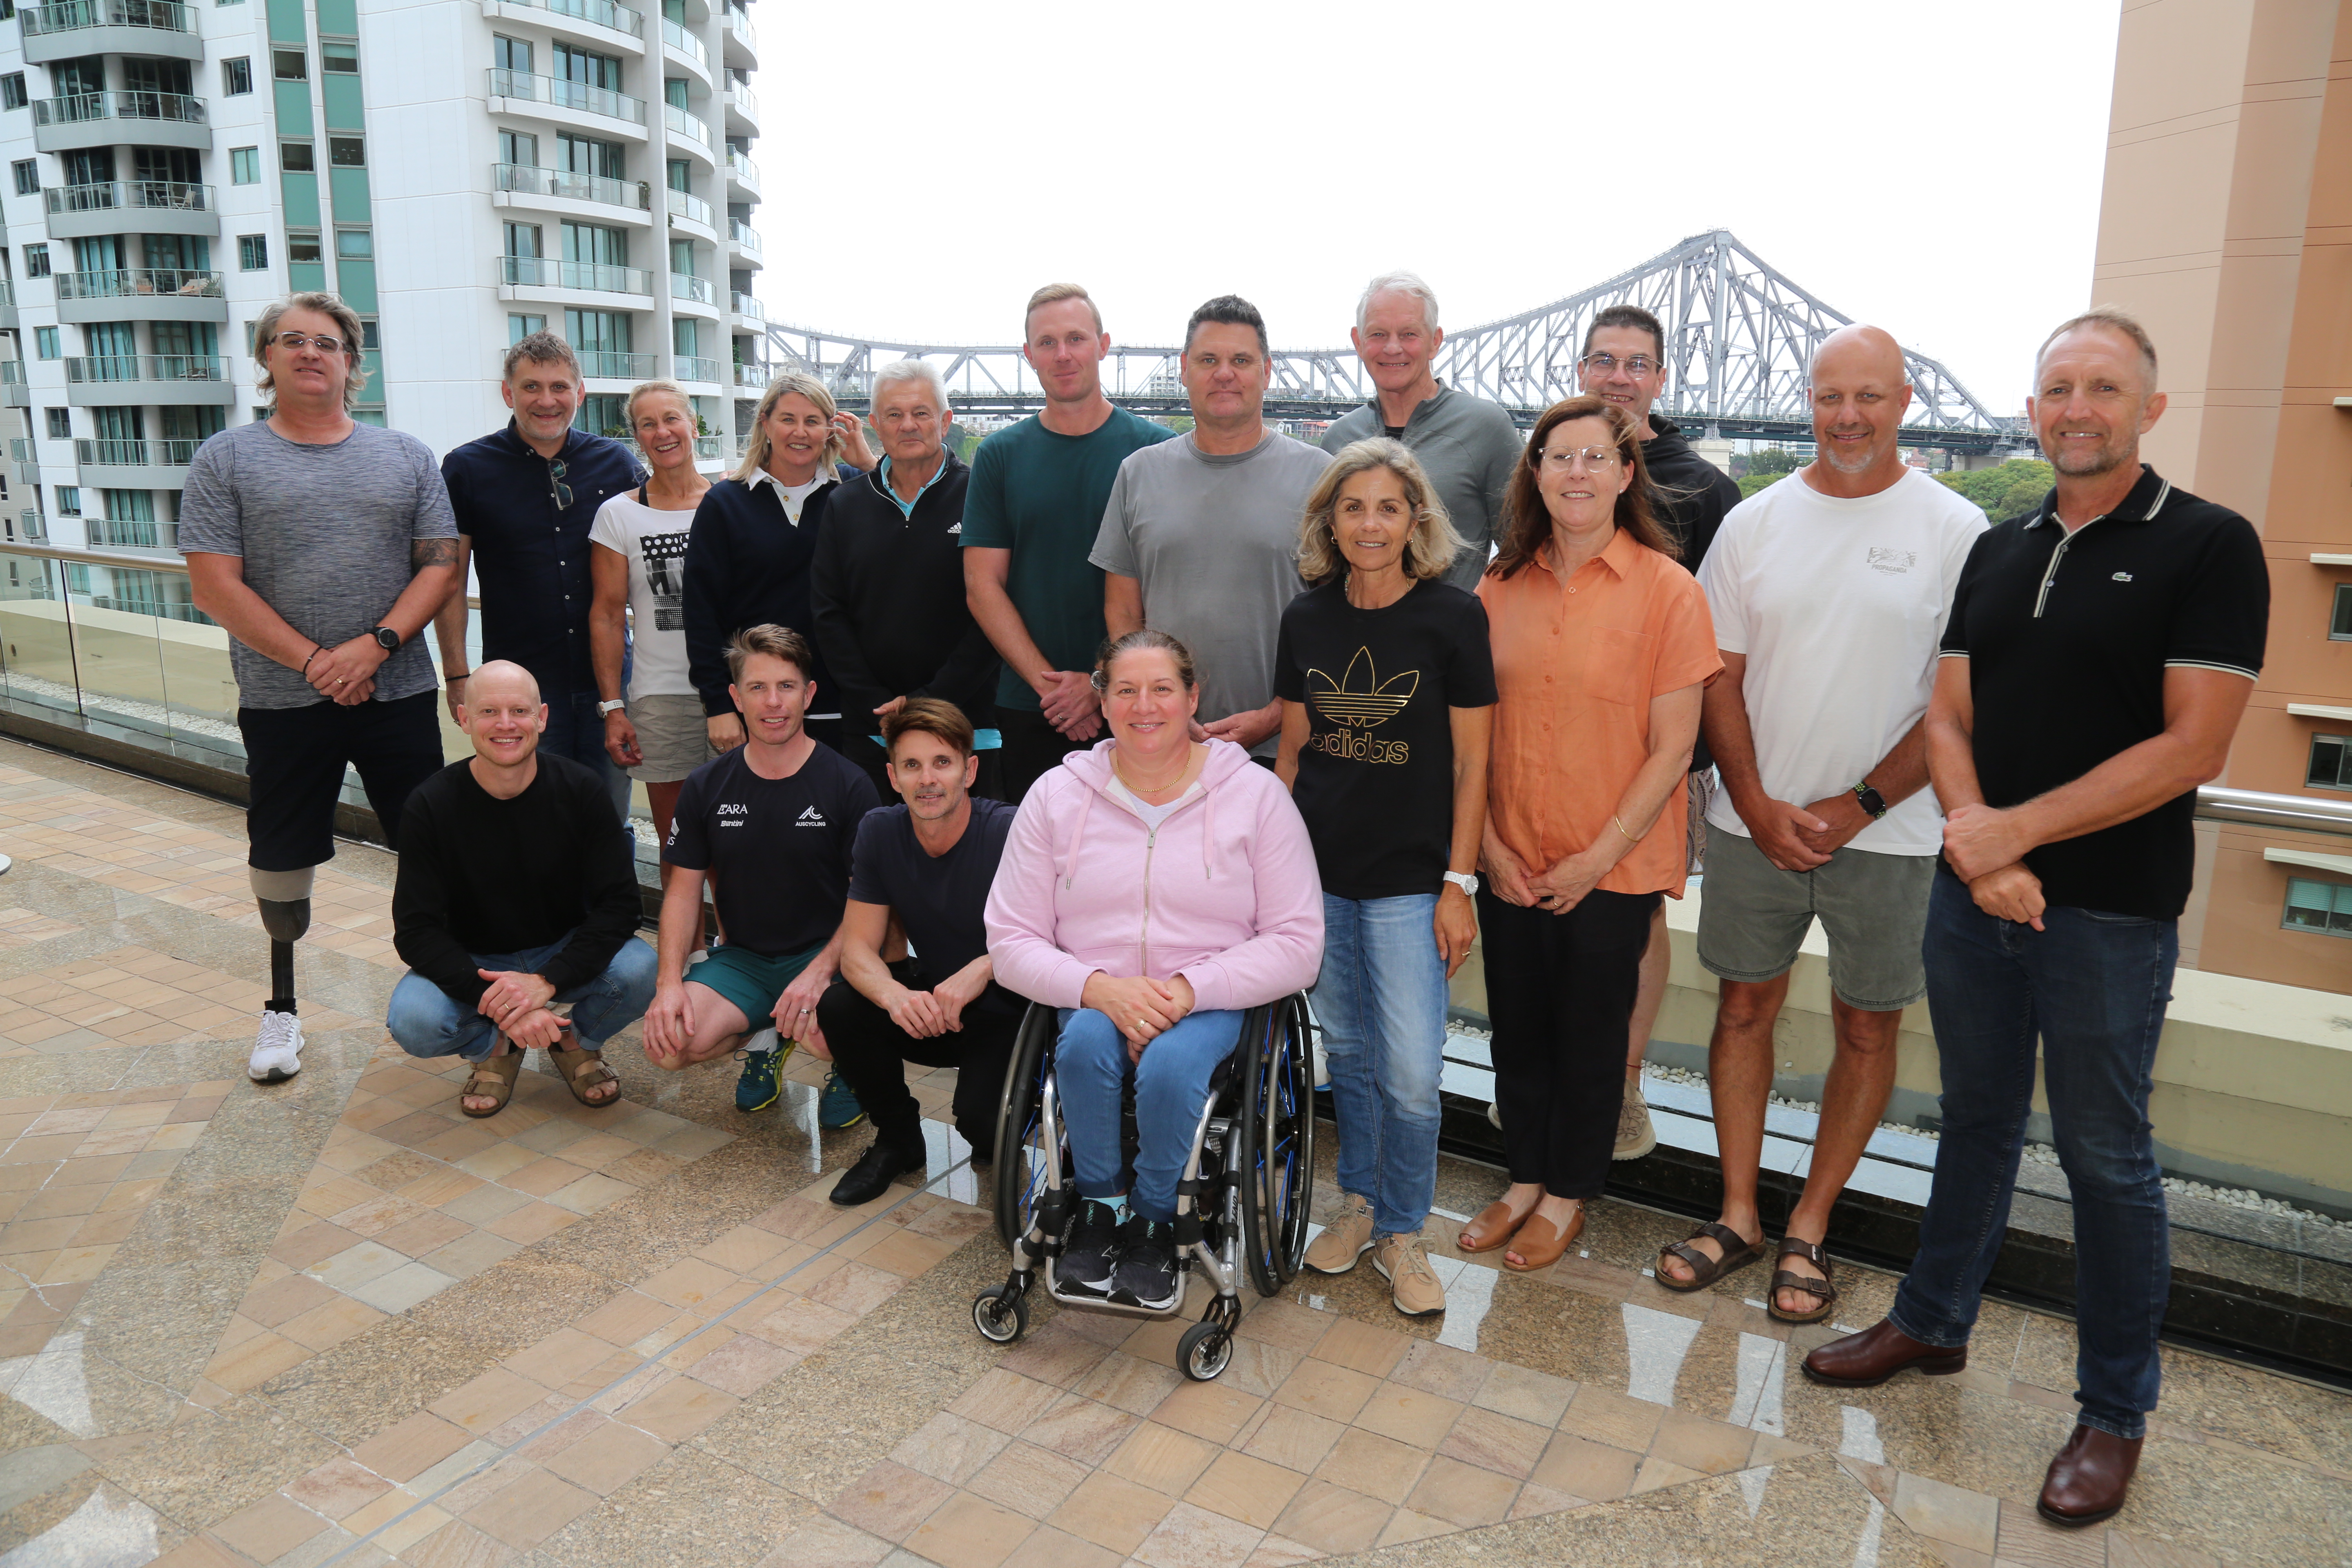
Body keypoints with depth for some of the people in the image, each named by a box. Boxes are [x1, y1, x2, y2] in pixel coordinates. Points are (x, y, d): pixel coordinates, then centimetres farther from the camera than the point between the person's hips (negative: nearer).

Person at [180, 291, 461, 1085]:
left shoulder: (406, 456, 7)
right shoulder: (226, 459, 2)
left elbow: (442, 566, 0)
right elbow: (215, 585, -5)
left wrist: (375, 646, -14)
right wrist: (314, 660, -13)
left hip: (398, 691, 1)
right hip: (281, 700, 0)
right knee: (282, 860, 10)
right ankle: (282, 1004, 26)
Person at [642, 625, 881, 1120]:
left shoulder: (848, 785, -6)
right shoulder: (706, 787, 4)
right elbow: (684, 890, 6)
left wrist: (819, 971, -23)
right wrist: (670, 981, -9)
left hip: (823, 952, -3)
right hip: (740, 957, 4)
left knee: (827, 1034, -36)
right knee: (668, 1045, -23)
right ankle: (767, 1040, 10)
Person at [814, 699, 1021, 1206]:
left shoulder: (1009, 833, -22)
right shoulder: (880, 832, -6)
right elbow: (857, 947, -8)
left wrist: (984, 969, -40)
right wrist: (894, 995, -31)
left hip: (1010, 1010, -5)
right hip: (928, 1002, 5)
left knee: (981, 1116, -30)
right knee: (838, 1008, -21)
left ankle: (996, 1144, 12)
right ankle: (899, 1141, 5)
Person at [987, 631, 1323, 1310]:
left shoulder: (1255, 794, -2)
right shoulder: (1057, 795, 3)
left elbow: (1297, 943, -5)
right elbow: (1011, 942, 1)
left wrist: (1189, 989, -19)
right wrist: (1100, 988, -18)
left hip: (1210, 1004, -1)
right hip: (1091, 998, 2)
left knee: (1171, 1064, -33)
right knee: (1085, 1043, -32)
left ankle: (1154, 1220, -5)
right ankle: (1098, 1204, -6)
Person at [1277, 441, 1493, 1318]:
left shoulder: (1453, 617, -7)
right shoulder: (1308, 619, 5)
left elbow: (1471, 761, -5)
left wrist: (1459, 883, -8)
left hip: (1411, 878, -3)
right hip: (1320, 874, 4)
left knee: (1411, 1072, -3)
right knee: (1348, 1052, 15)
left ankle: (1402, 1231, 18)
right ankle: (1360, 1204, 33)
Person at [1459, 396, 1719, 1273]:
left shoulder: (1667, 590, -9)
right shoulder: (1501, 586, 2)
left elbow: (1672, 748, -10)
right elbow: (1474, 731, 5)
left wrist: (1600, 856, -13)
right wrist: (1490, 842, -3)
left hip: (1611, 868, -3)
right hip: (1511, 863, 4)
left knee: (1589, 1036, 11)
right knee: (1517, 1029, 15)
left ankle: (1569, 1195, 32)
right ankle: (1525, 1180, 36)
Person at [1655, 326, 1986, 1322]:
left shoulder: (1955, 530, -4)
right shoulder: (1756, 522, 4)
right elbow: (1720, 677, 3)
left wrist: (1859, 806, -12)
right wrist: (1757, 803, -7)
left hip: (1888, 834, -2)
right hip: (1755, 822, 2)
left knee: (1868, 1027, 7)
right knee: (1745, 1007, 9)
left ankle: (1808, 1230, 23)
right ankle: (1738, 1217, 24)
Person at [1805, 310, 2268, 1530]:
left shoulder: (2209, 548, -7)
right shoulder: (1997, 553, 9)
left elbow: (2193, 747, -14)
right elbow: (1948, 718, 6)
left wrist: (2016, 828, -16)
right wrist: (1974, 837, -12)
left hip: (2111, 911, -5)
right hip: (1974, 893, 5)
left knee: (2104, 1155, 6)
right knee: (1977, 1117, 18)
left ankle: (2114, 1411, 22)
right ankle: (1933, 1323, 33)